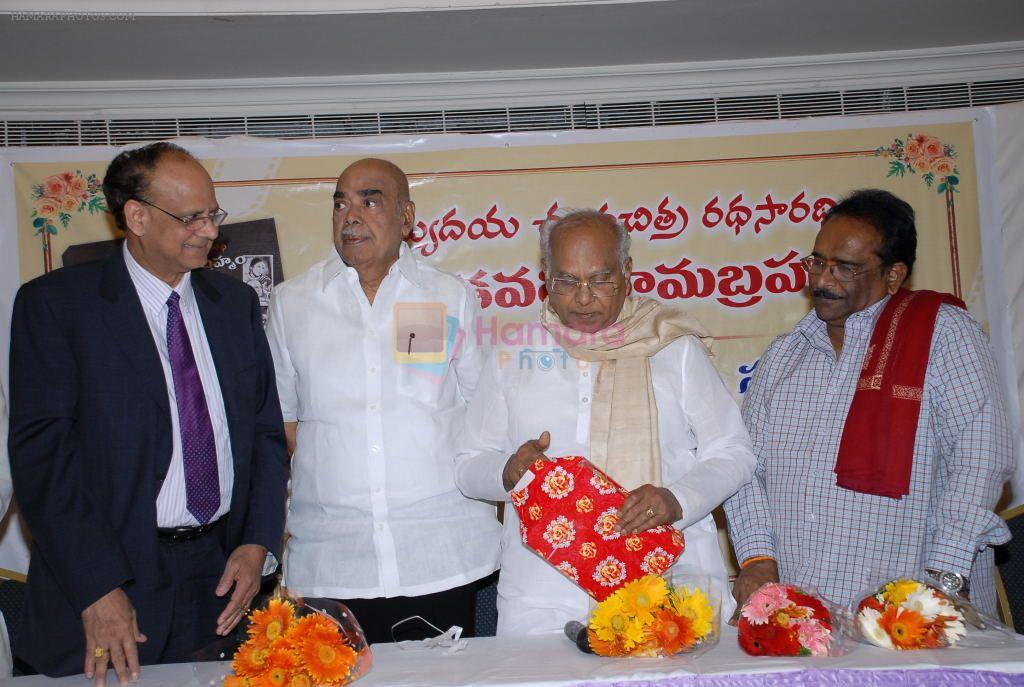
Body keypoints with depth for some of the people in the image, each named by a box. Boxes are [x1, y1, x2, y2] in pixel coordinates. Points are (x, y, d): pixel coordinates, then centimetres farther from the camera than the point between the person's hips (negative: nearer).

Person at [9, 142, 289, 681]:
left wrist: (257, 545, -2)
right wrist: (97, 591, -16)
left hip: (223, 576, 4)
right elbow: (42, 450, -10)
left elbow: (266, 432, 10)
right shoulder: (55, 304, -5)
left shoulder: (236, 302, 8)